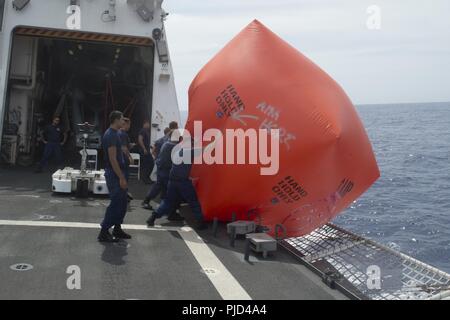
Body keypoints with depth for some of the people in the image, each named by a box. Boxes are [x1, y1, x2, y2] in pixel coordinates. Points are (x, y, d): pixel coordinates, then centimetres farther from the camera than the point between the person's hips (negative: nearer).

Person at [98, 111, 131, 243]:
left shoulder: (113, 134, 13)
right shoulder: (111, 135, -18)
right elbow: (112, 159, -23)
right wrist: (121, 178, -23)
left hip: (117, 173, 10)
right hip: (114, 174, -10)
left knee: (122, 202, 14)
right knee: (116, 203, -6)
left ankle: (117, 229, 23)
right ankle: (104, 232, 1)